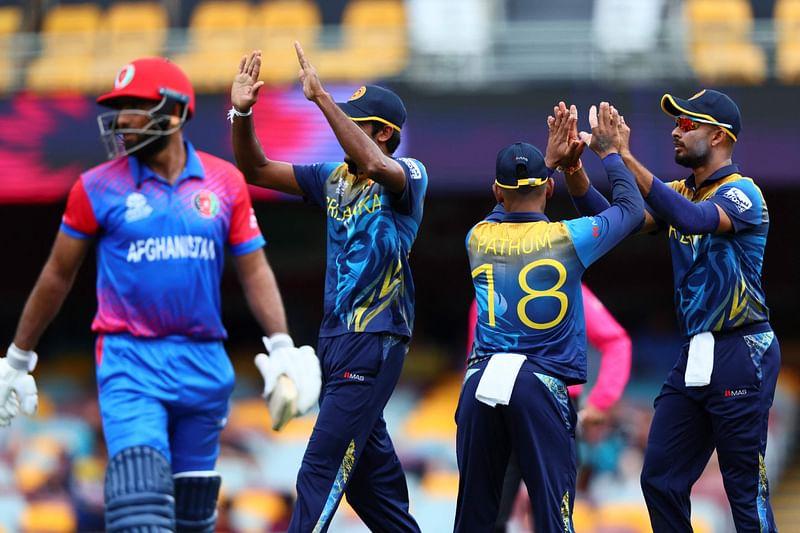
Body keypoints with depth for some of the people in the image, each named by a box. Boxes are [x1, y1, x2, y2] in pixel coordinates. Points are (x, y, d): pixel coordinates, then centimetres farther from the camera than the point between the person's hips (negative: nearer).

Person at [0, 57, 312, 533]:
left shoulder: (225, 183, 4)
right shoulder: (99, 188, -1)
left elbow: (255, 270, 8)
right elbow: (58, 275, 8)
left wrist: (283, 350, -3)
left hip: (204, 363, 3)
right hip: (130, 361, -3)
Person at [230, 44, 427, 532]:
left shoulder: (408, 176, -8)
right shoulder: (335, 179, 12)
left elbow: (375, 166, -31)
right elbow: (257, 170, 13)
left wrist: (322, 97, -31)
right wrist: (241, 113, -4)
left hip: (376, 341, -8)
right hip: (336, 339, 8)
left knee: (322, 468, -12)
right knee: (366, 464, 12)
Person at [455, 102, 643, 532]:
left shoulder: (479, 238, 7)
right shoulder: (567, 239, -3)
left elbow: (509, 214, 33)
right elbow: (632, 208, 13)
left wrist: (549, 159, 37)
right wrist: (609, 153, 26)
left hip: (480, 380, 3)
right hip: (541, 384, -3)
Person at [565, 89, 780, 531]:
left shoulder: (741, 193, -10)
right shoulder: (680, 194, 13)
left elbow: (694, 218, -30)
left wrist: (624, 158, -33)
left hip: (741, 356, -8)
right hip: (694, 356, 8)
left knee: (746, 491, -6)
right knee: (659, 481, 8)